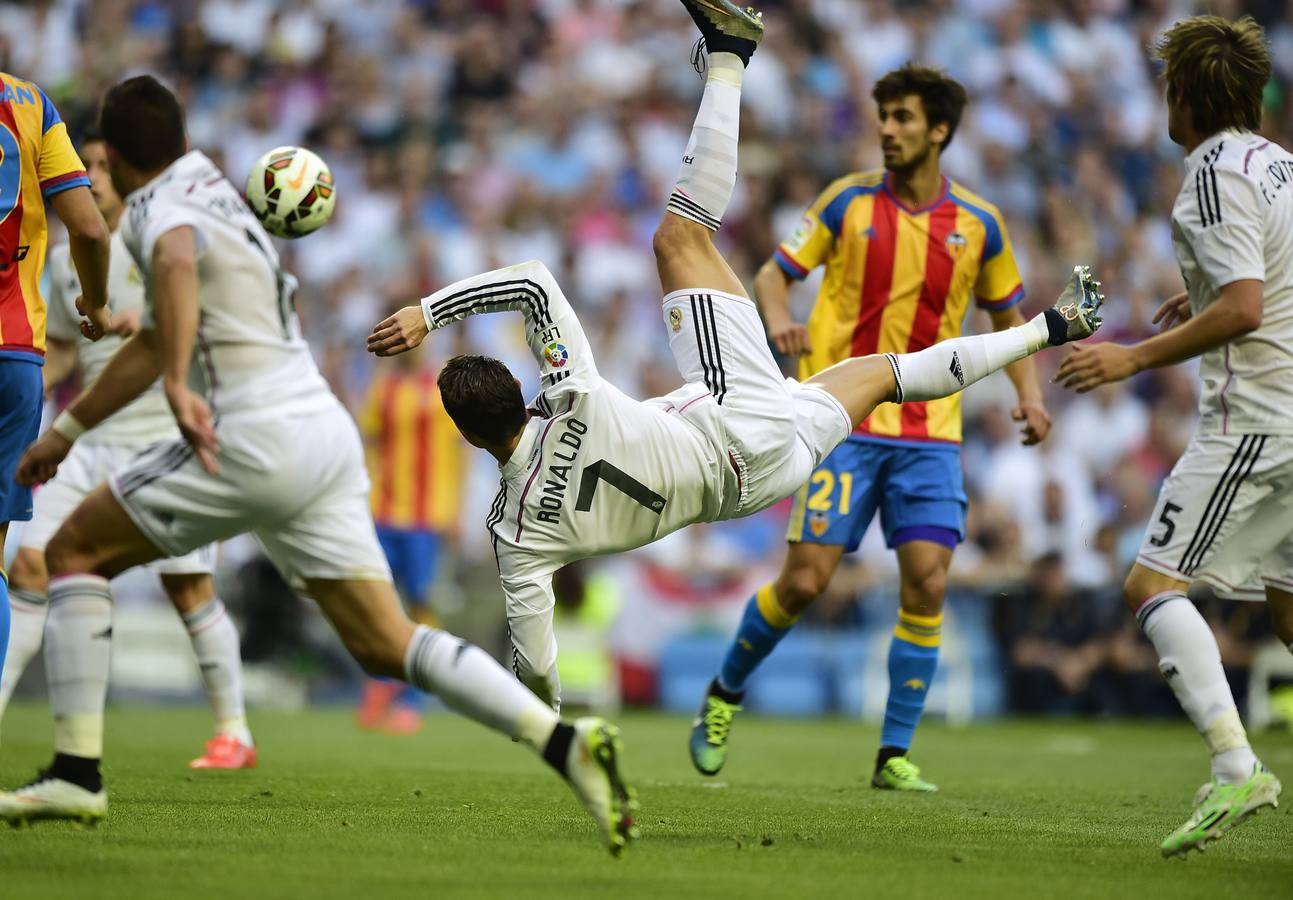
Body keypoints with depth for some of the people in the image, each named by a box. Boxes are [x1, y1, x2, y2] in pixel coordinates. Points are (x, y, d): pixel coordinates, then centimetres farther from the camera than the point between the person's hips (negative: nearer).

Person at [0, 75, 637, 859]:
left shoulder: (160, 209, -5)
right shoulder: (205, 180, 23)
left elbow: (176, 265, -34)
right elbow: (157, 342, 33)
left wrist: (178, 384, -44)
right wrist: (66, 431, 37)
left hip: (257, 437, -8)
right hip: (327, 434, 8)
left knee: (76, 551, 7)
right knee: (387, 645, 3)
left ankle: (77, 775, 0)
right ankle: (567, 742, -14)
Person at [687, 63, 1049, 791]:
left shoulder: (979, 225, 6)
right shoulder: (850, 200, 2)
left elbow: (1007, 314, 19)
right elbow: (774, 273, 5)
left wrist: (1029, 393, 4)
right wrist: (780, 318, -18)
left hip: (930, 435, 2)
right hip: (843, 423, -2)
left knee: (927, 583, -10)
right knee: (806, 579, -7)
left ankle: (895, 755, -1)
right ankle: (725, 693, 19)